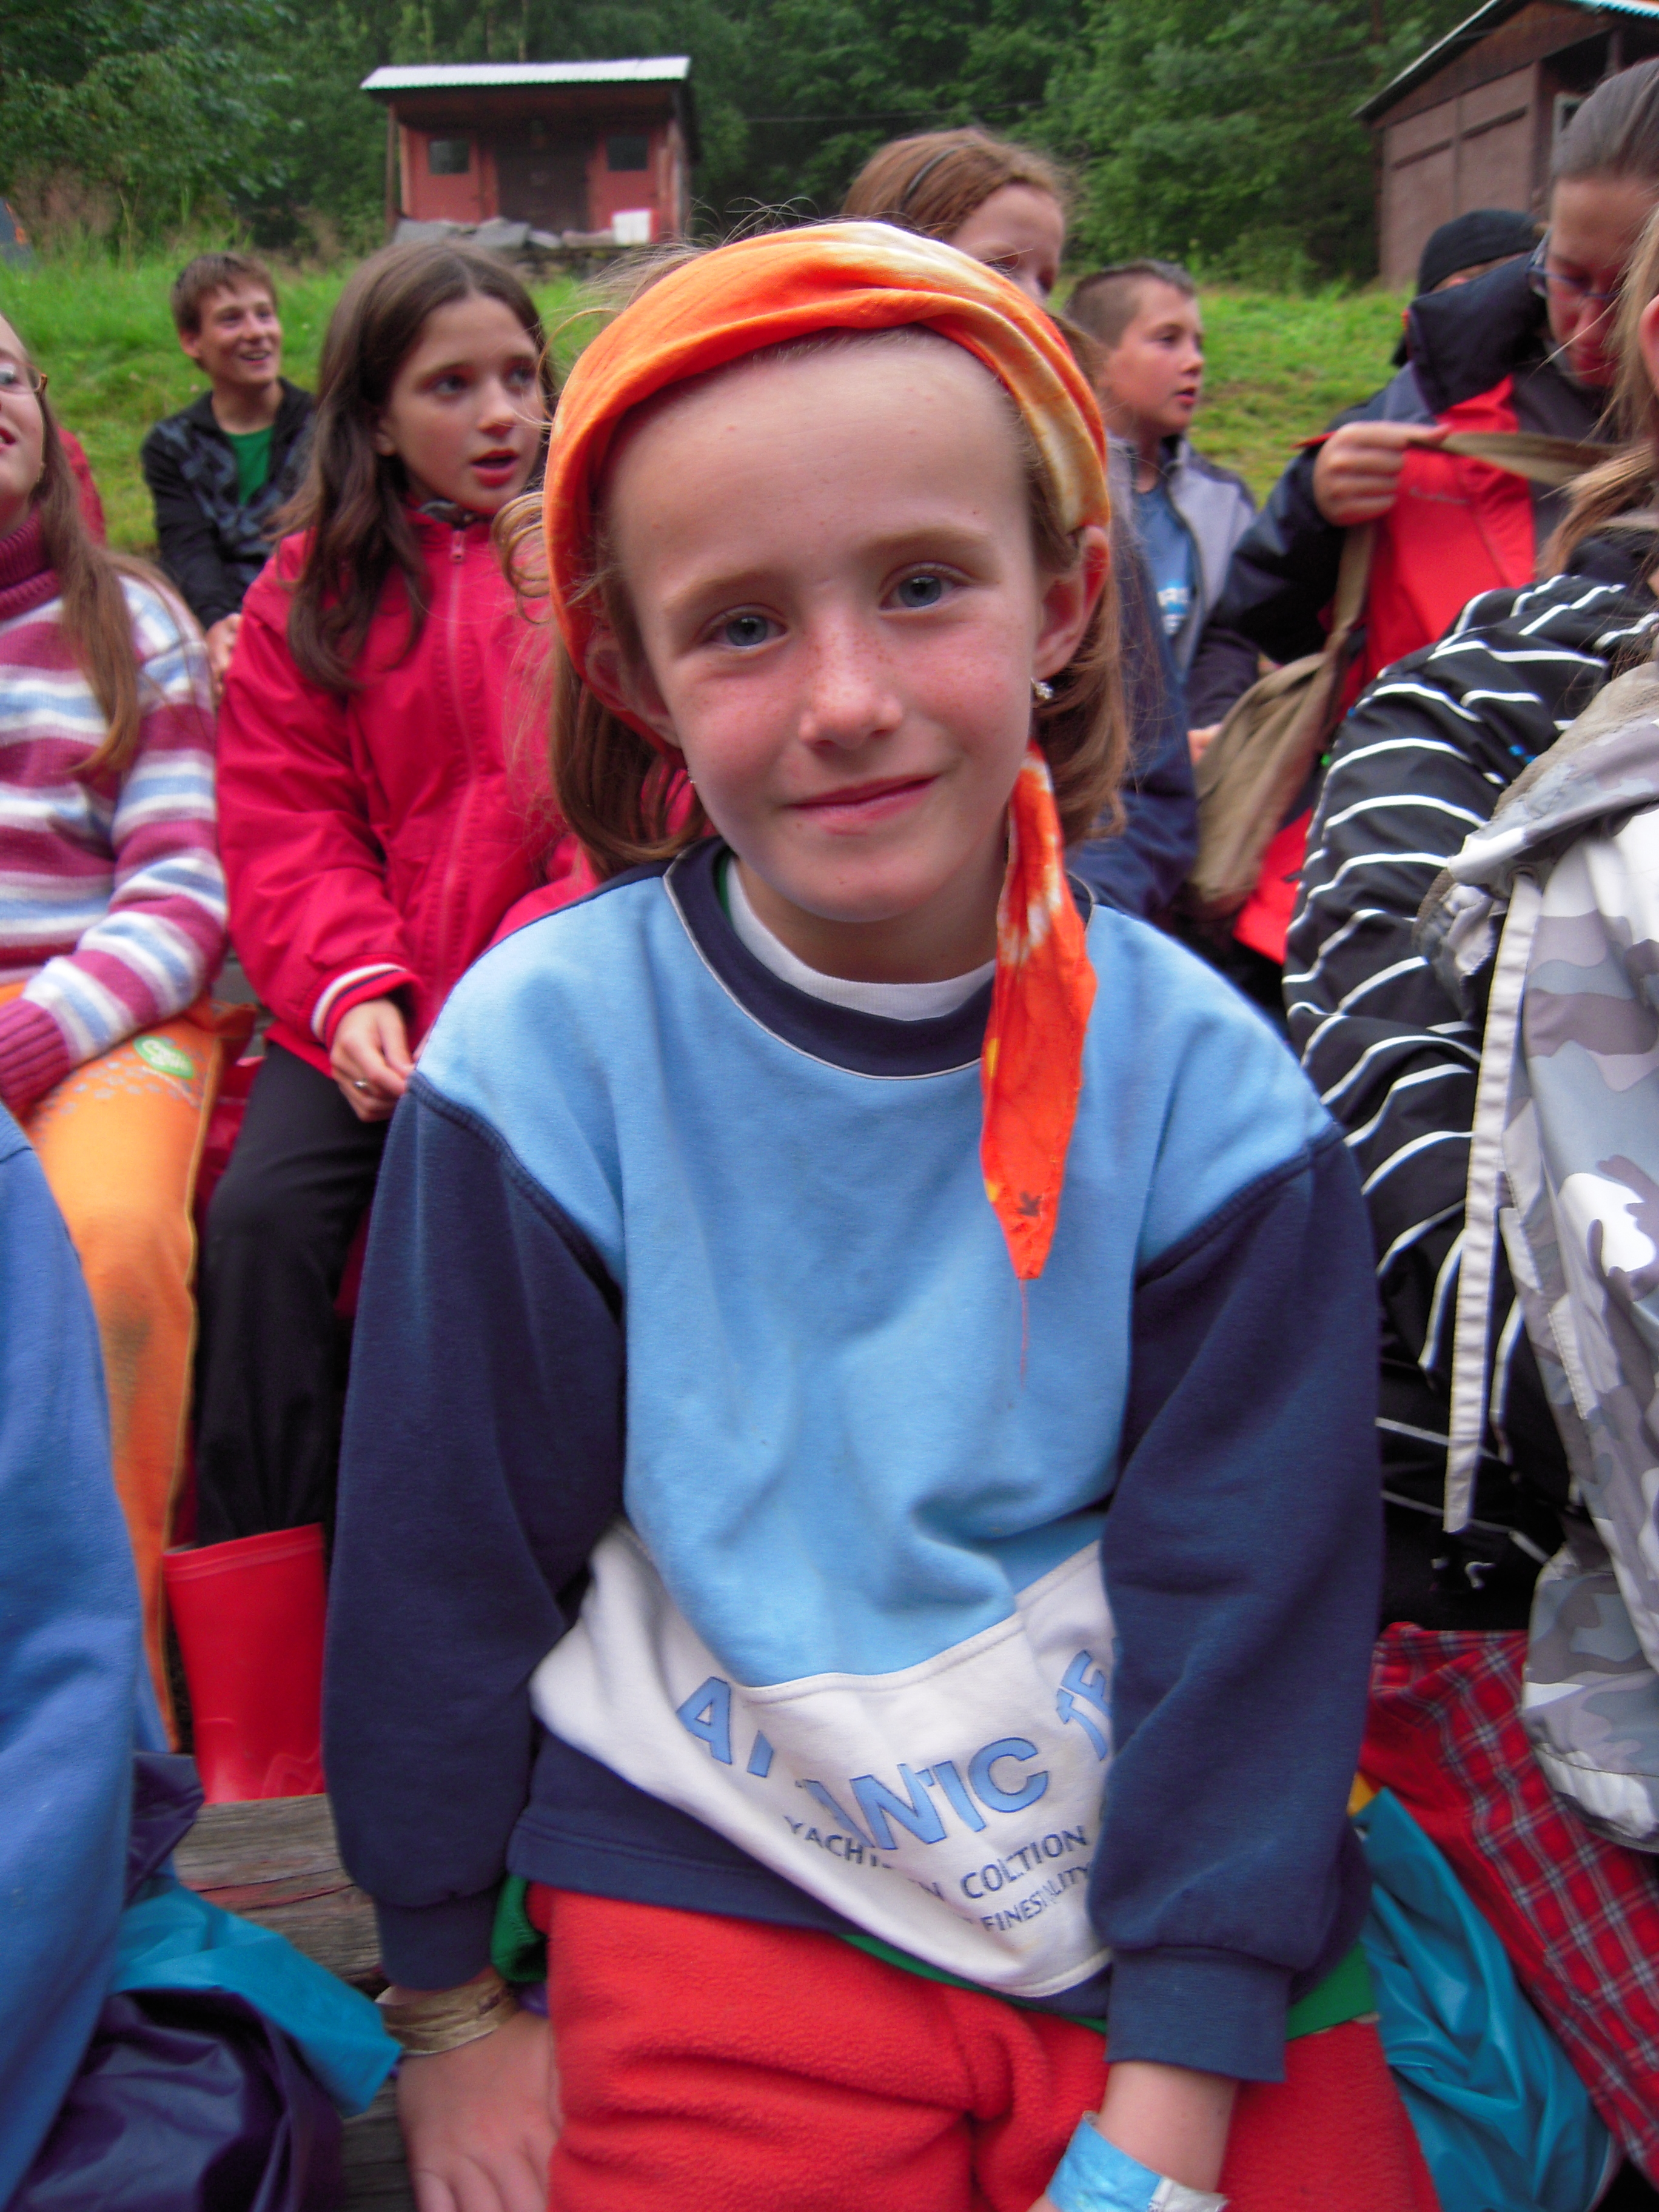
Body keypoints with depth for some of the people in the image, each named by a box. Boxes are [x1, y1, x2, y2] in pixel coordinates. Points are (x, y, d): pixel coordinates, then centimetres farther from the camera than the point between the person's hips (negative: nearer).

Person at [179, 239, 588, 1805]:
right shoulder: (310, 593, 13)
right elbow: (284, 827, 7)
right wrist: (349, 992, -12)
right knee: (260, 1220, -22)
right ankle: (255, 1731, -13)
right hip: (364, 1010, 2)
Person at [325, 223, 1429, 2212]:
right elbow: (444, 1556, -4)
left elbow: (1251, 1600, -6)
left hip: (1175, 1914, 2)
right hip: (722, 1900, -1)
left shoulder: (1202, 1081, -11)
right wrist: (450, 2007, 5)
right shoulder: (545, 1049, -14)